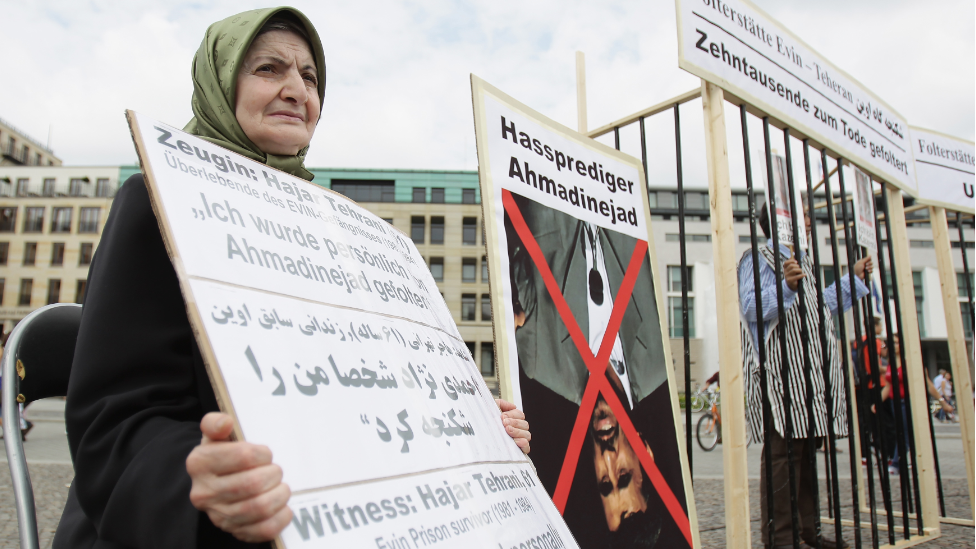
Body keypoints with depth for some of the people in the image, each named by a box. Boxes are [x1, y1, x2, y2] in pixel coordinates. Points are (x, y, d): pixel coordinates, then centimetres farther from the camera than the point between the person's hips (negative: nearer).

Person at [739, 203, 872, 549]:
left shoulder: (804, 261, 24)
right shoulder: (759, 259, -6)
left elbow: (821, 306, 33)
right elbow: (751, 309, -19)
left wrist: (855, 278, 37)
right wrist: (785, 286, -33)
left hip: (812, 374, 10)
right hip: (780, 374, -10)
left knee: (807, 450, 12)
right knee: (784, 453, -9)